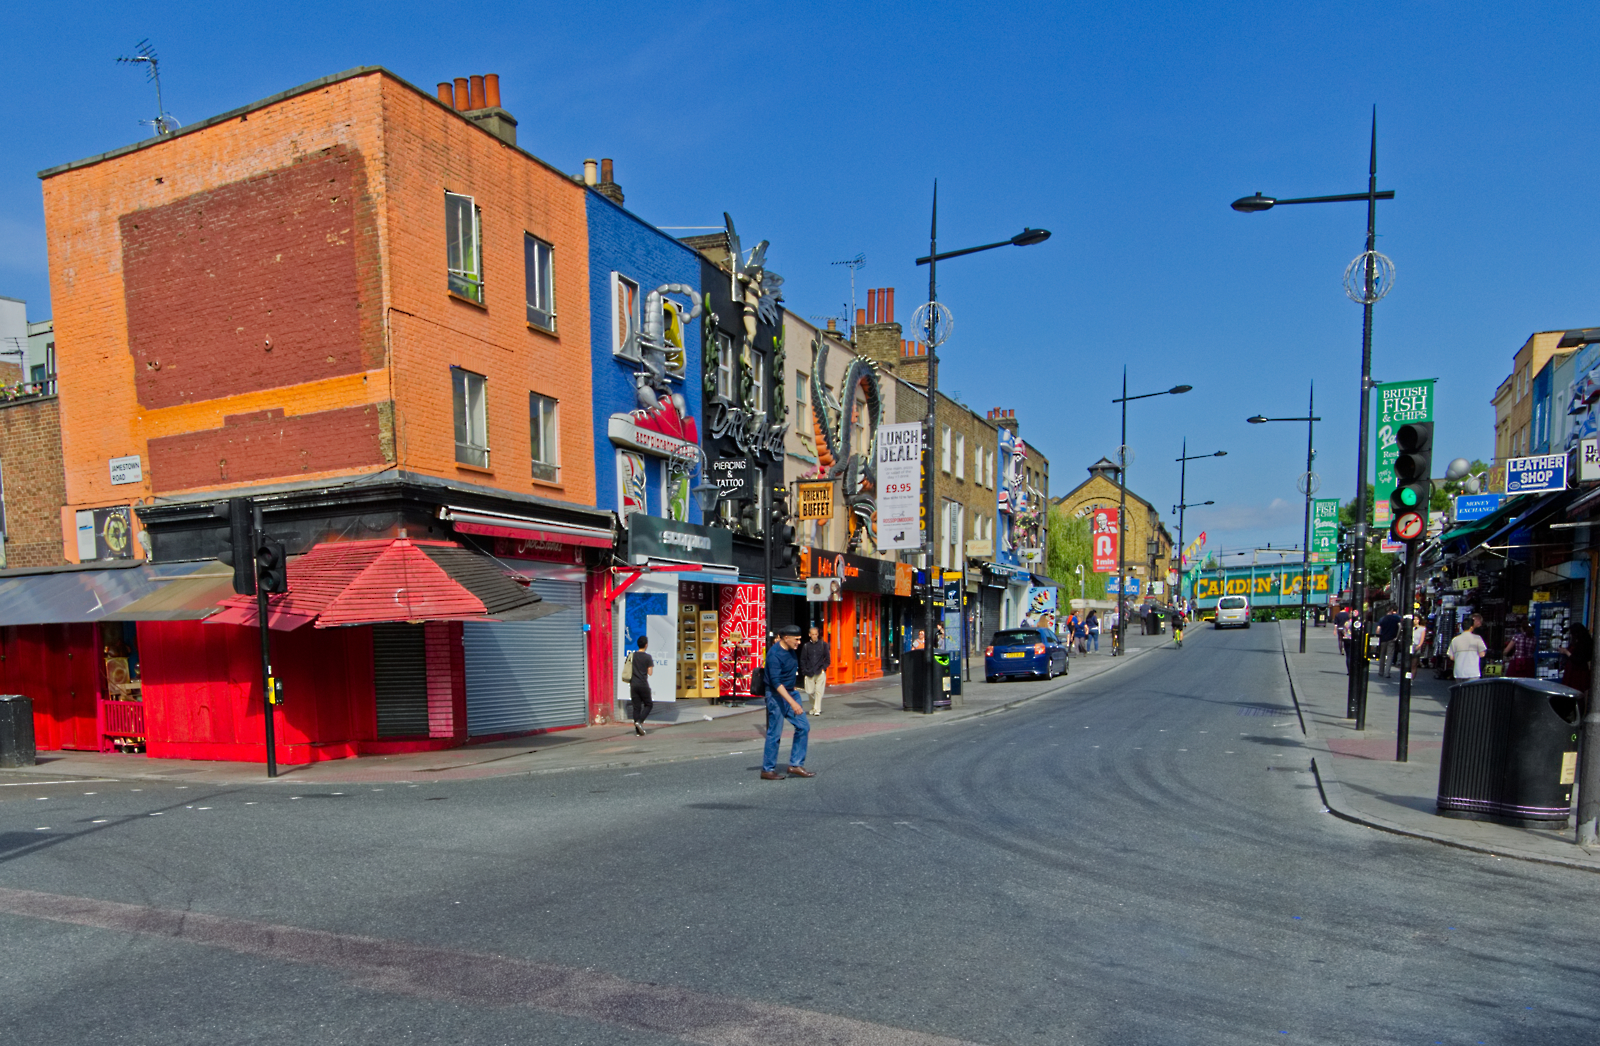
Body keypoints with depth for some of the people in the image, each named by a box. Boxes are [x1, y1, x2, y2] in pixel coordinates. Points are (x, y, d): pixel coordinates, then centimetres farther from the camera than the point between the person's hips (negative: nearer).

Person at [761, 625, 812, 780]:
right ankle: (768, 770, 10)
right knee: (775, 734, -2)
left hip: (790, 693, 9)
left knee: (803, 726, 5)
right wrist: (792, 703, -33)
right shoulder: (774, 654, -23)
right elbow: (776, 682, -29)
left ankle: (796, 765, 12)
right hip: (777, 696, -9)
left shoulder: (789, 649, 2)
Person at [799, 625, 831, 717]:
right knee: (810, 691, 4)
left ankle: (817, 709, -2)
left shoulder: (823, 644, 3)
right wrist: (805, 671, 1)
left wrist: (823, 668, -4)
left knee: (819, 691, -7)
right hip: (809, 673, 2)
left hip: (820, 672, -2)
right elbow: (802, 660, 10)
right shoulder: (806, 646, 7)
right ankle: (813, 707, 25)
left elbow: (827, 658, 6)